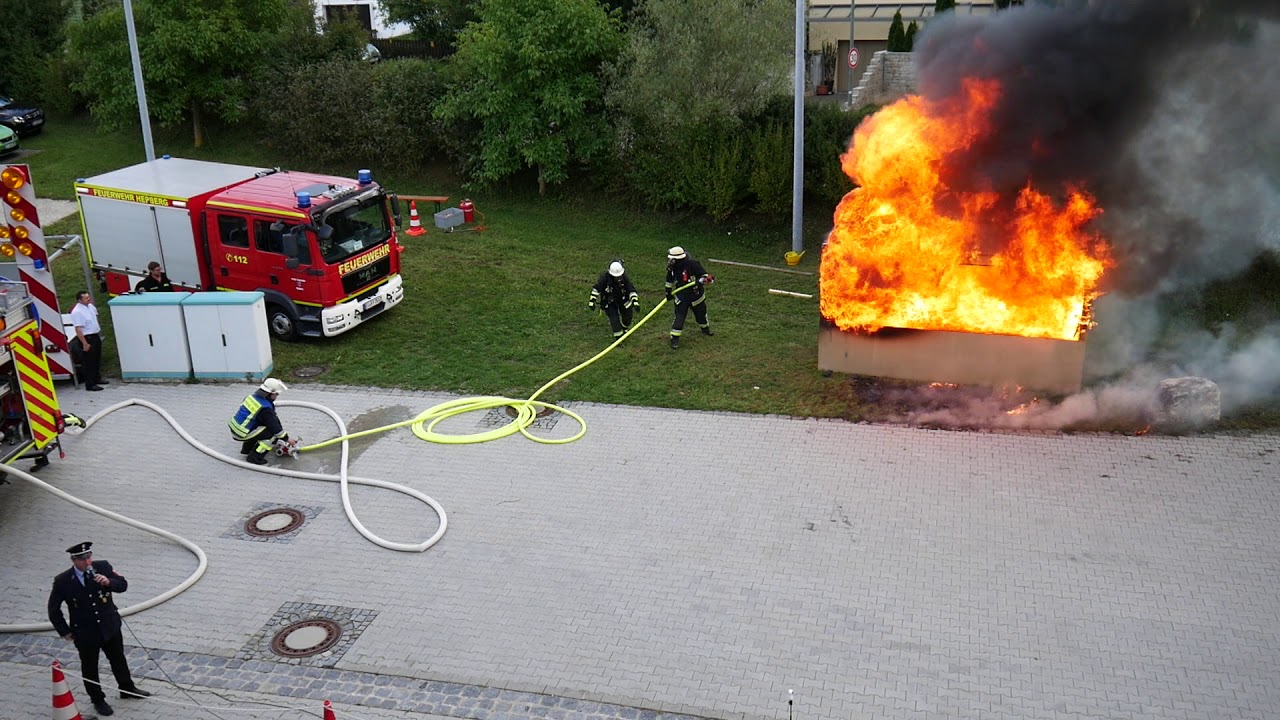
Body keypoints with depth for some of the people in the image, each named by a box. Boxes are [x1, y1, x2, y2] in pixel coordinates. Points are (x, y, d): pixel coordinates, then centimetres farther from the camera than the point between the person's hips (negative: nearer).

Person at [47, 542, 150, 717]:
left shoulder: (103, 567, -13)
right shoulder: (62, 581, -17)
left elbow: (123, 585, -7)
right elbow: (53, 609, -5)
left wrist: (109, 582, -27)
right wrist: (65, 631, -3)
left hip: (110, 626, 2)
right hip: (85, 633, -2)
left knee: (118, 659, 20)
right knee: (90, 668, 14)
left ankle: (127, 689, 42)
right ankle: (98, 700, 34)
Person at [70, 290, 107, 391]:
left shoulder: (90, 306, 5)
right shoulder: (77, 312, -22)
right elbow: (78, 330, -25)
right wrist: (85, 343, -26)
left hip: (96, 336, 9)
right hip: (87, 338, -9)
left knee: (97, 360, 20)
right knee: (89, 362, -3)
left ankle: (97, 379, 35)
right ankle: (90, 384, 1)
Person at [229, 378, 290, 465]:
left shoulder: (253, 396, 6)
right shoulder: (264, 408, -21)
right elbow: (275, 426, -15)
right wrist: (286, 439, -1)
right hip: (241, 434, -9)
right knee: (273, 434, -8)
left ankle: (246, 449, 33)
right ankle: (255, 457, -5)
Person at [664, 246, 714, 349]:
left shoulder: (692, 264, -25)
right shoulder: (672, 268, -10)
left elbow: (707, 277, -22)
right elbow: (669, 280, 10)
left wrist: (701, 281, -42)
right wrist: (668, 292, 15)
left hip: (695, 295, -1)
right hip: (681, 297, 1)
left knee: (701, 314, 20)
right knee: (679, 317, -7)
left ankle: (705, 328, 48)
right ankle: (675, 339, 0)